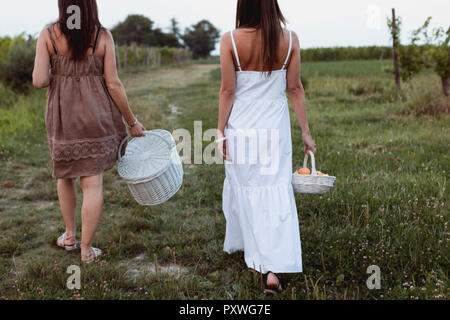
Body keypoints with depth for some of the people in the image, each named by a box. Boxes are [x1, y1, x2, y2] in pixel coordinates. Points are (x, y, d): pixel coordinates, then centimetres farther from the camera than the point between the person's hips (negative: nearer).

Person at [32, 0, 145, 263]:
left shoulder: (48, 35, -5)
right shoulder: (103, 36, -6)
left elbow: (39, 81, -12)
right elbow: (113, 85, -8)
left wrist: (55, 76, 12)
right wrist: (132, 122, 1)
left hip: (63, 115, 2)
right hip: (95, 116, -1)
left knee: (65, 174, 23)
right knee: (93, 182, 3)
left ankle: (70, 236, 33)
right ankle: (86, 249, 6)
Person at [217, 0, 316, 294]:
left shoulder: (230, 40, -8)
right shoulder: (290, 39, -3)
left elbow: (228, 91, -6)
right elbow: (295, 89, 1)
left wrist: (221, 131, 2)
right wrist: (306, 131, 9)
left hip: (240, 128, 0)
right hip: (275, 128, 0)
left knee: (242, 188, 18)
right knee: (277, 194, 2)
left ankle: (241, 244, 39)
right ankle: (274, 270, -2)